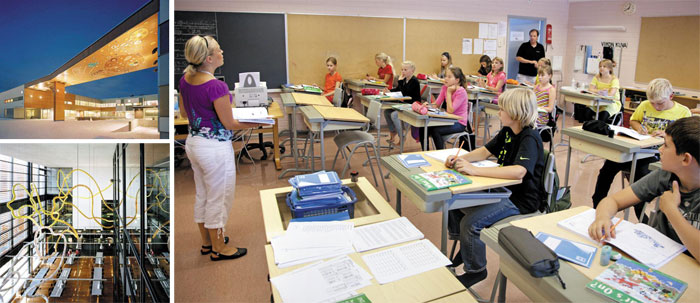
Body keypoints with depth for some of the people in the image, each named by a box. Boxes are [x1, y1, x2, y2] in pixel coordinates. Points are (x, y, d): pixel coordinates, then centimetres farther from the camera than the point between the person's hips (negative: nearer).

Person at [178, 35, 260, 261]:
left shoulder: (186, 79, 0)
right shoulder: (216, 86, -25)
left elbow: (184, 112, 12)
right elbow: (229, 124, -17)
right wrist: (254, 123, -3)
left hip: (193, 142, 9)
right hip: (215, 147, -9)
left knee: (202, 195, 22)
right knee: (219, 199, 8)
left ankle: (207, 241, 40)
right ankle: (219, 249, 25)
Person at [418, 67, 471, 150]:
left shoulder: (461, 92, -18)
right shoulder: (445, 88, 4)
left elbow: (450, 110, -23)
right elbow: (436, 104, 0)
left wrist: (449, 93, -19)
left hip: (459, 123, -7)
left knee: (435, 130, -30)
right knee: (423, 128, -12)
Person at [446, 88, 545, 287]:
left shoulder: (529, 139, -23)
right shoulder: (507, 132, 5)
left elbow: (518, 172, -40)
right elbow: (485, 151, 11)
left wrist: (475, 170, -41)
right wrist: (460, 159, -9)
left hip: (521, 200, -9)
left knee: (470, 222, -23)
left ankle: (476, 270, 3)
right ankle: (465, 249, 28)